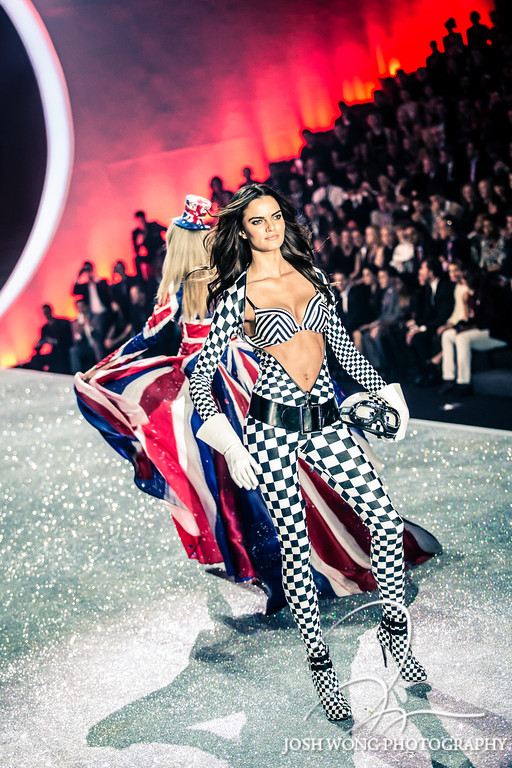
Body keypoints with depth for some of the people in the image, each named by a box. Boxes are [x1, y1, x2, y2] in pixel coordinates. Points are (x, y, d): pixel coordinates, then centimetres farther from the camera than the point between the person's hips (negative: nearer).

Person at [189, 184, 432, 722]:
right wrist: (227, 441, -15)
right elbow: (201, 373, -4)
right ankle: (319, 661, 16)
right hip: (272, 427, -4)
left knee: (386, 521, -6)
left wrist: (386, 393, 15)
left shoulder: (311, 276, 10)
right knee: (295, 546, -1)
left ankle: (395, 630, 16)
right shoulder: (237, 294, -2)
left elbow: (343, 345, 19)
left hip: (326, 422, 4)